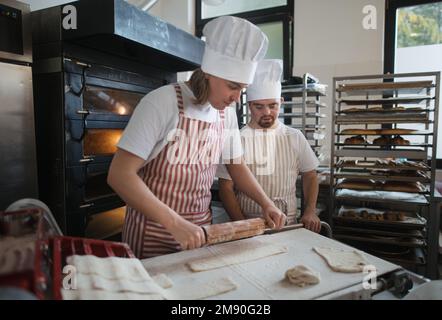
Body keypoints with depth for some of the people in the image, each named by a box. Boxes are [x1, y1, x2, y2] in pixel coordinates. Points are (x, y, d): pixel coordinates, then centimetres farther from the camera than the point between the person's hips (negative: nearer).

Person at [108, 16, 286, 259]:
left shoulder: (227, 113, -1)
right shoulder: (163, 103, -19)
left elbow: (236, 165, 12)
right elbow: (119, 174, -23)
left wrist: (266, 203, 0)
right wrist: (175, 223, -29)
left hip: (200, 231, 6)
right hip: (153, 234, -5)